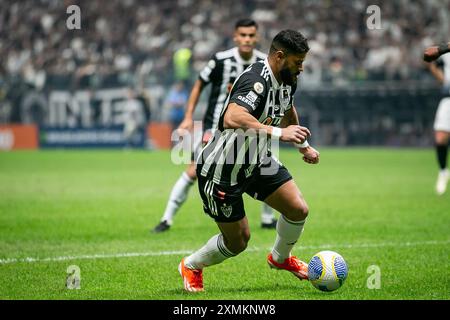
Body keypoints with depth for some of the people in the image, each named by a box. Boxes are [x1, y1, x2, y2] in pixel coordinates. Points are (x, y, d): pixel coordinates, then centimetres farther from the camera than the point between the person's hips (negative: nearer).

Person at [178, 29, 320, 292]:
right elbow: (232, 118, -49)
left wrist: (304, 146, 29)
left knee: (298, 210, -3)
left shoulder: (288, 79, 0)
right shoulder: (256, 81, -31)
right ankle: (191, 266, 32)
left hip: (258, 159, 8)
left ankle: (280, 257, 29)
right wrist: (279, 133, -48)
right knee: (237, 242, 2)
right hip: (222, 169, -8)